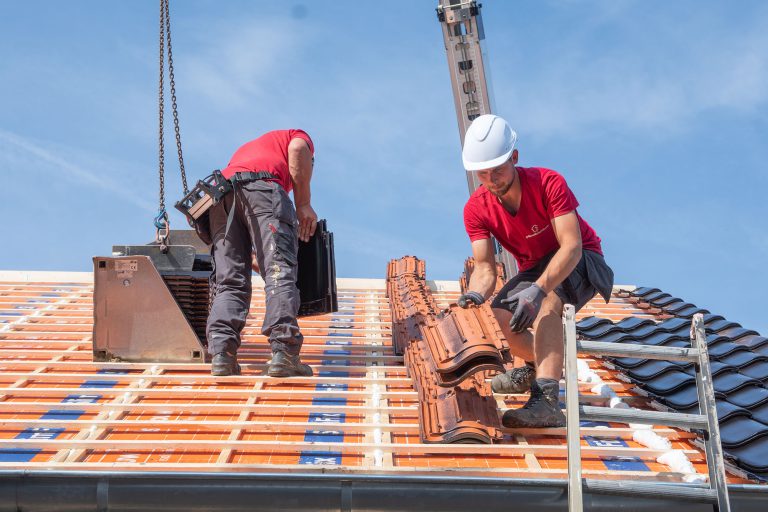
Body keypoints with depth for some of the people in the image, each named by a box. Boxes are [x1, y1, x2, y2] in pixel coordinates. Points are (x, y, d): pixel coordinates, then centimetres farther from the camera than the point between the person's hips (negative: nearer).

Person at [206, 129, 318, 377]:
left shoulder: (247, 149, 45)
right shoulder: (297, 135, 31)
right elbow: (298, 149, 1)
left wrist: (255, 260, 46)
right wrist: (304, 205, 3)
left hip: (221, 195, 6)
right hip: (261, 186, -6)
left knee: (229, 282, 5)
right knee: (280, 272, -12)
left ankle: (222, 354, -10)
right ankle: (284, 352, -24)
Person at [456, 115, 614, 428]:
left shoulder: (548, 183, -28)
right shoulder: (476, 209, -14)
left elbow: (571, 247, -37)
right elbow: (485, 267, -19)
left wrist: (538, 290, -52)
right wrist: (475, 294, -44)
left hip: (578, 263, -5)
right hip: (533, 269, 5)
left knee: (546, 302, -37)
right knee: (496, 322, -17)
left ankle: (546, 401, -49)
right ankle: (539, 365, 17)